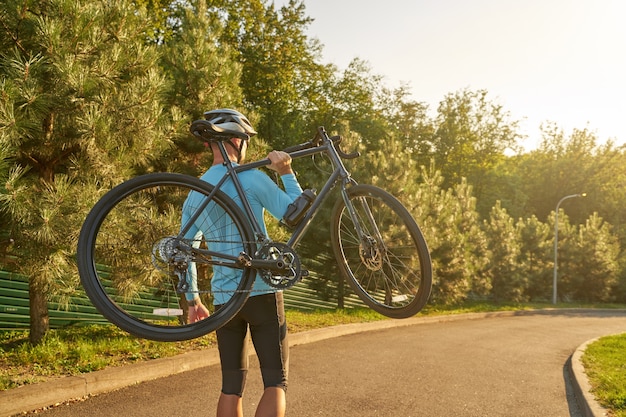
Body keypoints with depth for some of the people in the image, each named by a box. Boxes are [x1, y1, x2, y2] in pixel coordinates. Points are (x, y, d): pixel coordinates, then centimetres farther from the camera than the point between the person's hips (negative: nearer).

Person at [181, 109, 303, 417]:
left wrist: (192, 300, 20)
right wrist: (287, 173, 0)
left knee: (231, 385, 13)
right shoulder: (251, 178, -8)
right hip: (262, 292, -5)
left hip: (223, 298, 6)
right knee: (276, 381, 2)